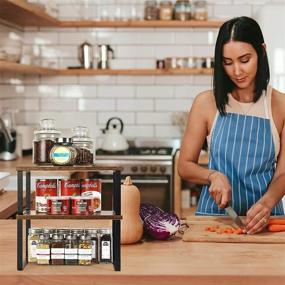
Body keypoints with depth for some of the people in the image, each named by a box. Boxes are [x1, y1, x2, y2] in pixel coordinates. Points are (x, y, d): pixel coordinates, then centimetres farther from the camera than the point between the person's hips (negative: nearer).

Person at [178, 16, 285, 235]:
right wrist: (213, 175, -13)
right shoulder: (207, 103, 1)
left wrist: (266, 203, -18)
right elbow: (185, 166, 6)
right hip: (214, 213, 1)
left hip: (262, 217, -1)